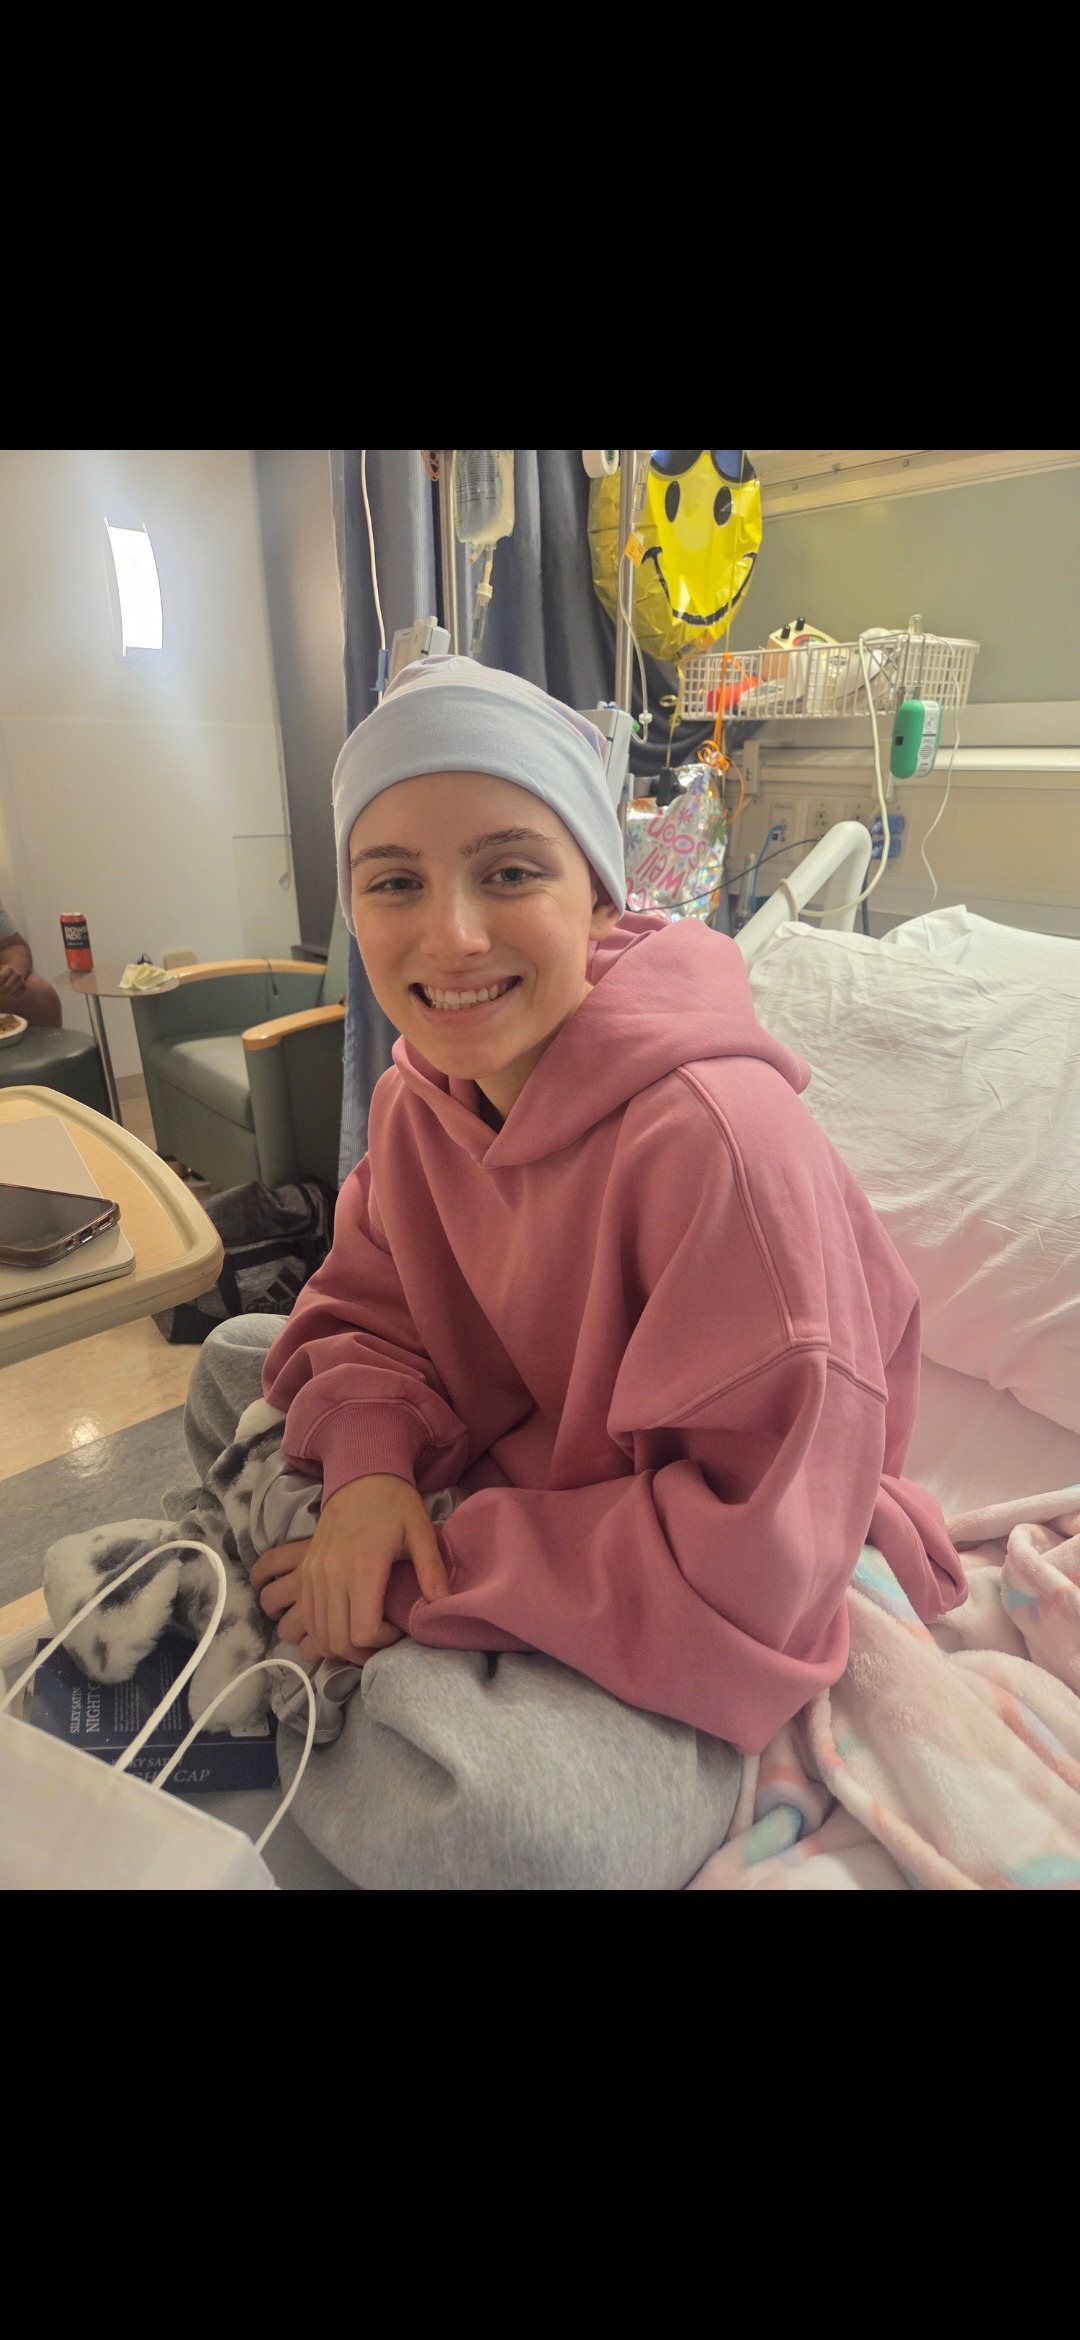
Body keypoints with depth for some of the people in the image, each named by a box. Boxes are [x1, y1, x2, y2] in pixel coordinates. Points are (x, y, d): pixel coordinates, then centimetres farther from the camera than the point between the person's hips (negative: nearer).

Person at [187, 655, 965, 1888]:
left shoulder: (717, 1136, -32)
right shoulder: (422, 1094, -8)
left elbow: (761, 1547, -29)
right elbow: (362, 1317, 1)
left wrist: (433, 1582, -25)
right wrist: (369, 1465, -21)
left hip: (734, 1621, -6)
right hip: (518, 1474, 7)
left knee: (508, 1816, -32)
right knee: (234, 1359, 5)